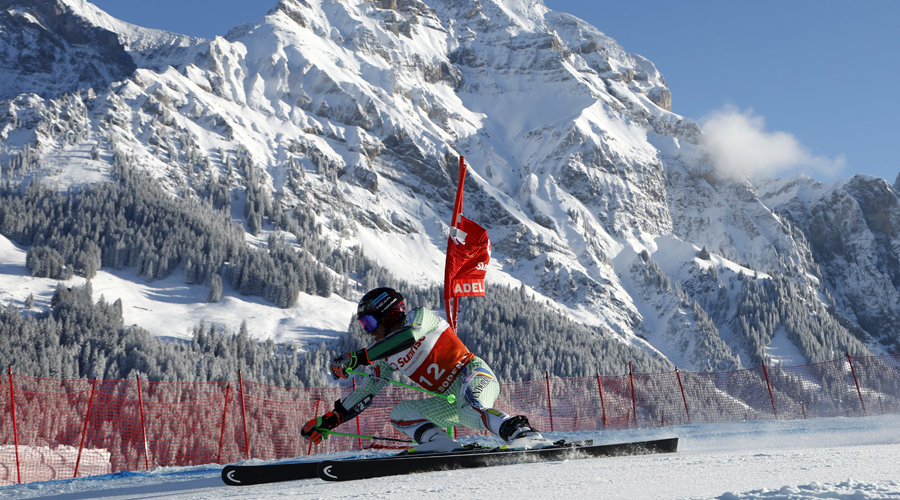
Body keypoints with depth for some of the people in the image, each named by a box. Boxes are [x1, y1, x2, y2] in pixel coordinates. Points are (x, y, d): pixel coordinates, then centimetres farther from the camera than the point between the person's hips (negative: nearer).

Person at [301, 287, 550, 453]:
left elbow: (408, 336, -24)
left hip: (474, 374, -8)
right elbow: (365, 393, 19)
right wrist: (330, 420, 11)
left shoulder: (420, 317, -2)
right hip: (450, 401, 8)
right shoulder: (387, 359, 18)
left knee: (468, 411, -39)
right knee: (399, 413, -2)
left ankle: (524, 434, -48)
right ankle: (438, 441, -23)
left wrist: (358, 358, -28)